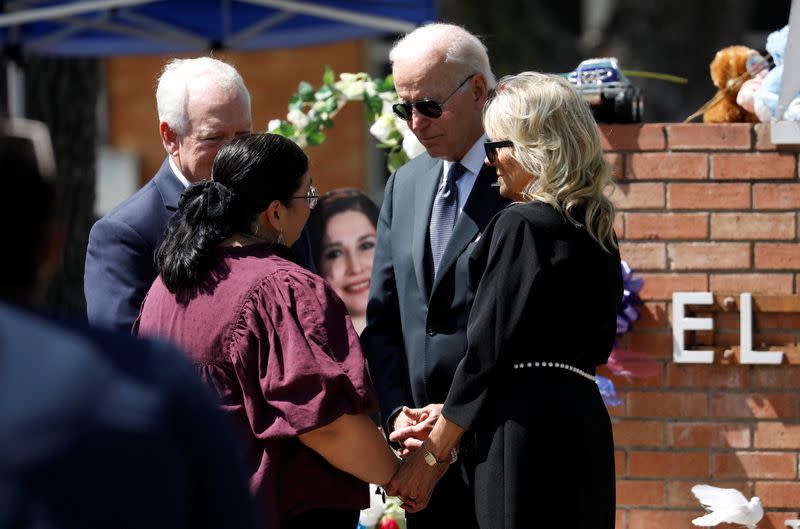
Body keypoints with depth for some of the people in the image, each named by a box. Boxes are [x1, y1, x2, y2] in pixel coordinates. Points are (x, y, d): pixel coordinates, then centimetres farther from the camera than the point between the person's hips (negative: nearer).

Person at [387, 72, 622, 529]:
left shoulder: (521, 225, -7)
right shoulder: (597, 231, 17)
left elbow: (489, 349, -10)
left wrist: (433, 455, -4)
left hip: (528, 430, -9)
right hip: (585, 422, 9)